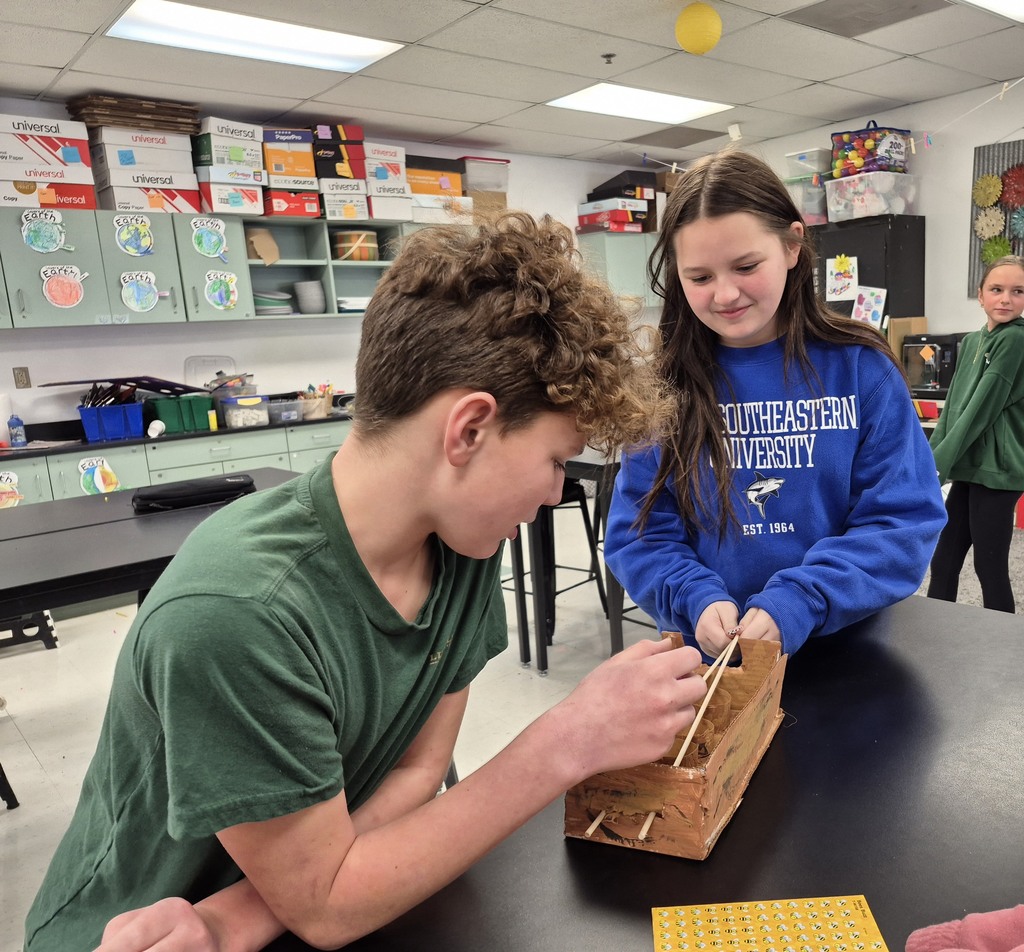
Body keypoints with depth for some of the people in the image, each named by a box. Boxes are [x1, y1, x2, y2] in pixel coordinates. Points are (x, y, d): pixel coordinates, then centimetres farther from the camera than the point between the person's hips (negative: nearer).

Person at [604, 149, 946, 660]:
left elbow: (905, 519, -9)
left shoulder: (861, 368, -6)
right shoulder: (666, 383, -5)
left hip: (848, 654, 0)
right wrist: (696, 599, -22)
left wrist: (797, 604, -22)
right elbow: (638, 534, -4)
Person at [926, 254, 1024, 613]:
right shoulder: (970, 342, 13)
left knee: (990, 569, 1)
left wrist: (938, 463, -14)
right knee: (942, 562, 10)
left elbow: (983, 407, -15)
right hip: (970, 468, 7)